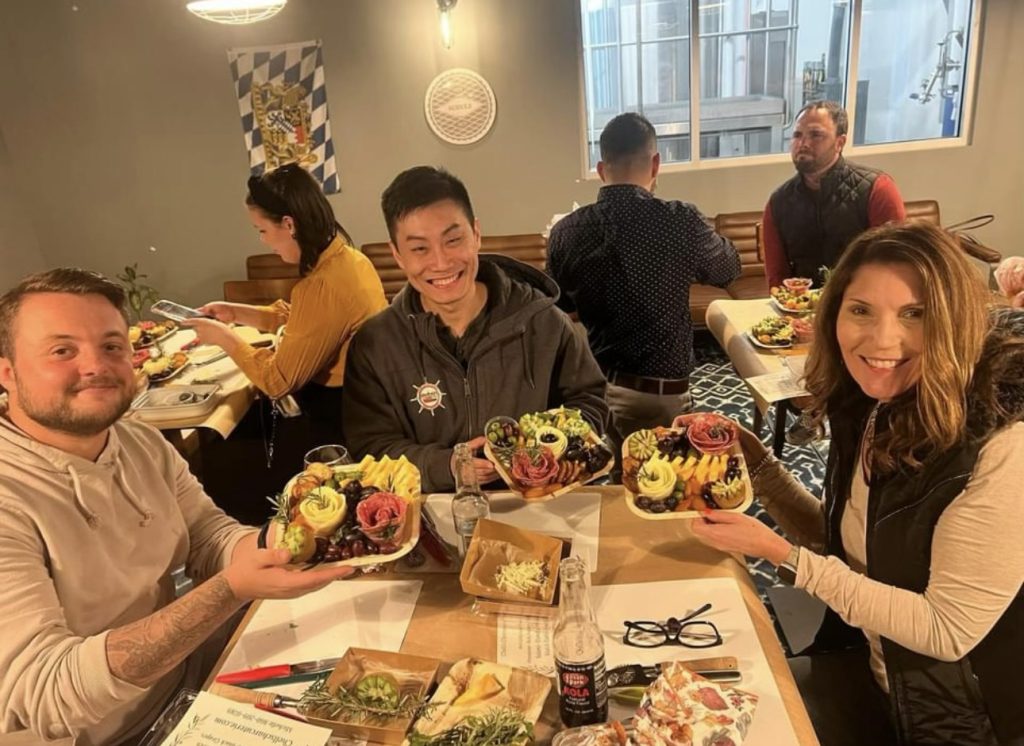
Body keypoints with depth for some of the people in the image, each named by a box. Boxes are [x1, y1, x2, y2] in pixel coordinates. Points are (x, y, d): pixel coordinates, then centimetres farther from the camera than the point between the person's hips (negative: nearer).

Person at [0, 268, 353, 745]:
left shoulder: (144, 444, -1)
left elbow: (209, 537, -1)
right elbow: (45, 695, -29)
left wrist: (276, 546, -23)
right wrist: (231, 589, -36)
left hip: (188, 682, 6)